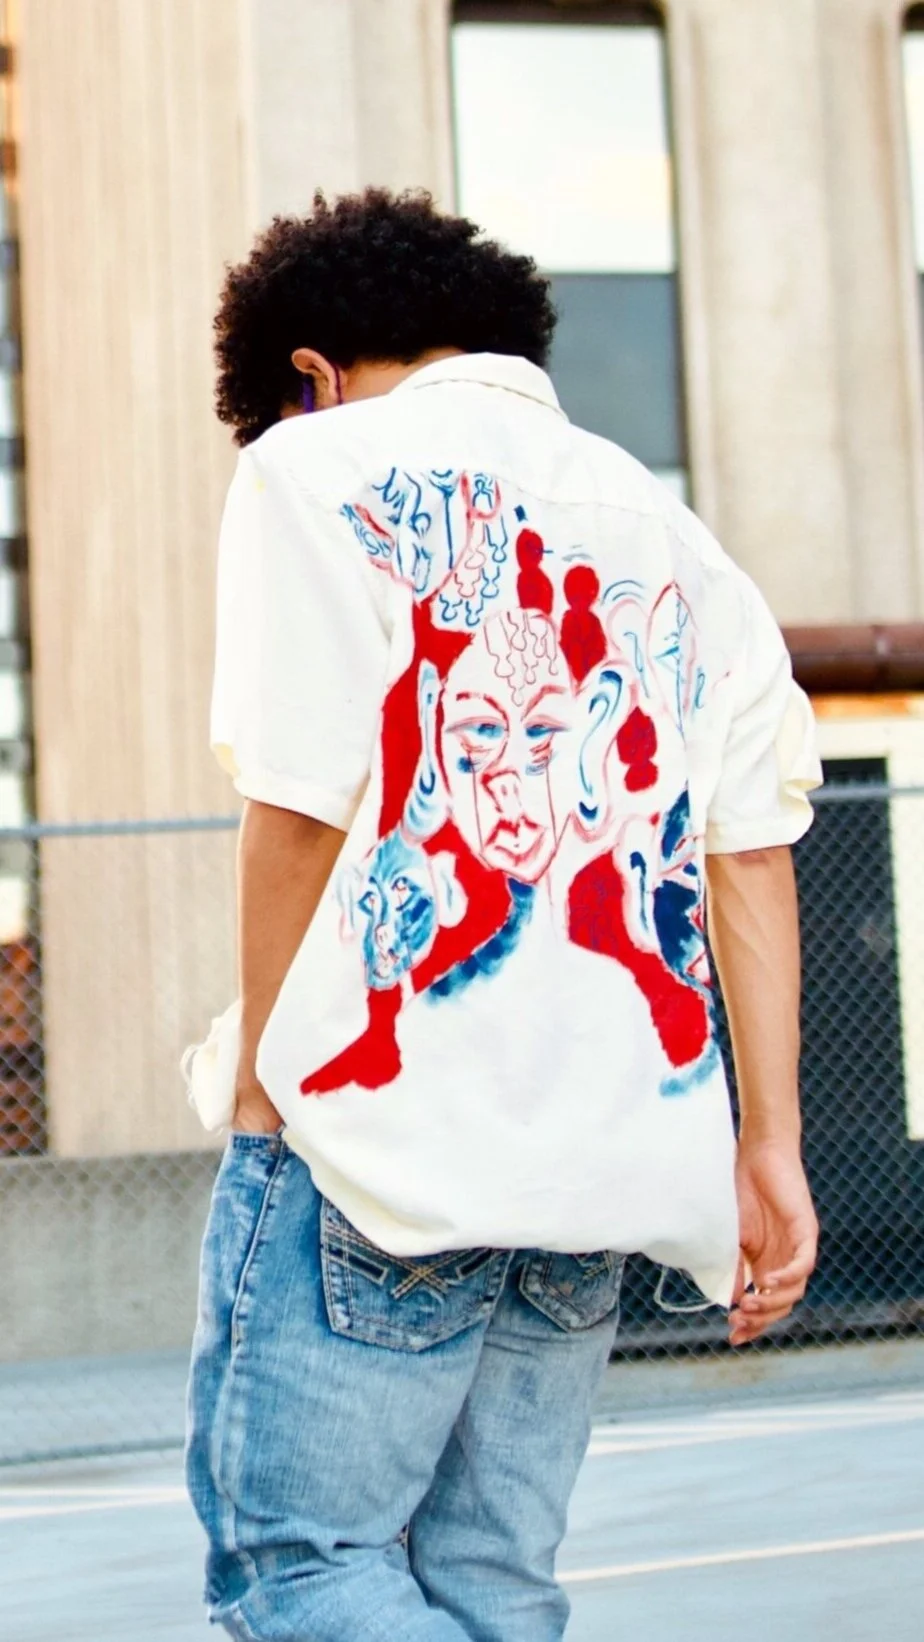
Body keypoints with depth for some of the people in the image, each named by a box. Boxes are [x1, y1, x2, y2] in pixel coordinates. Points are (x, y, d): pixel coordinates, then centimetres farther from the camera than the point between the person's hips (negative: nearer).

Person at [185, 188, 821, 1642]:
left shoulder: (319, 469, 0)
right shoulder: (668, 532, 17)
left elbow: (300, 804, -8)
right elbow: (754, 855, 11)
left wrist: (260, 1084, 2)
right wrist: (768, 1145, 11)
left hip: (393, 1139, -6)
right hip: (607, 1148, 7)